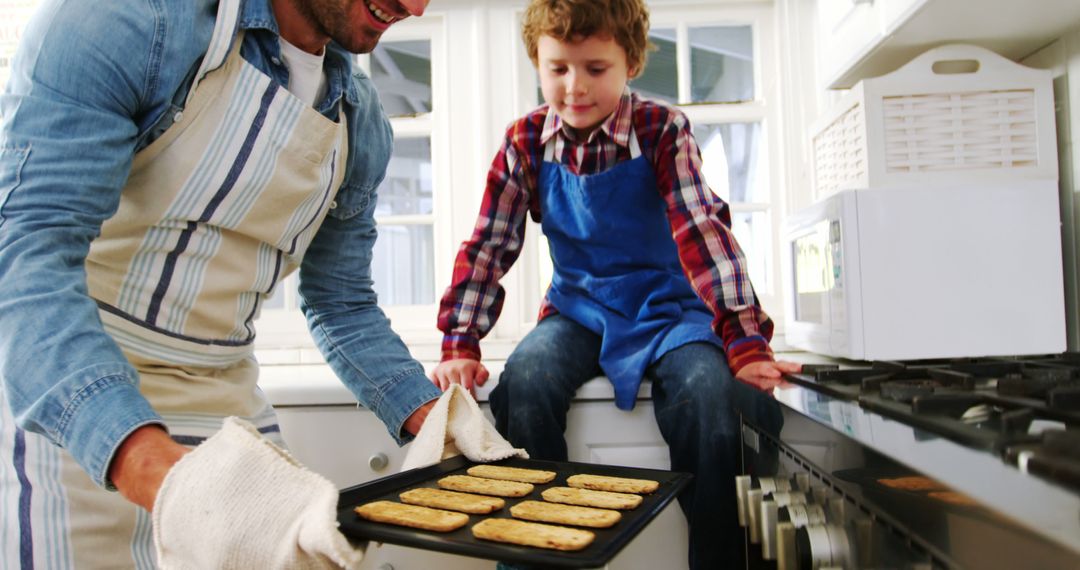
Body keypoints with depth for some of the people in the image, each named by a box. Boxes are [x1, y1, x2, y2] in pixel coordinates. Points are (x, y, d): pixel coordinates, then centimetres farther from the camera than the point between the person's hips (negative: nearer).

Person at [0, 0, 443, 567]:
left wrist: (432, 419, -5)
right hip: (60, 406, -4)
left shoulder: (363, 121, 3)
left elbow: (342, 306, 9)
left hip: (224, 406, 5)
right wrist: (148, 462, -39)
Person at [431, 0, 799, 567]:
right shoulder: (526, 142, -4)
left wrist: (746, 344, -30)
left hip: (667, 309, -1)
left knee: (709, 392, -31)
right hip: (579, 309, 2)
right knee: (522, 386, -28)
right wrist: (459, 347, -13)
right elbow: (487, 247, -4)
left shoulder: (662, 130, -11)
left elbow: (702, 230, -21)